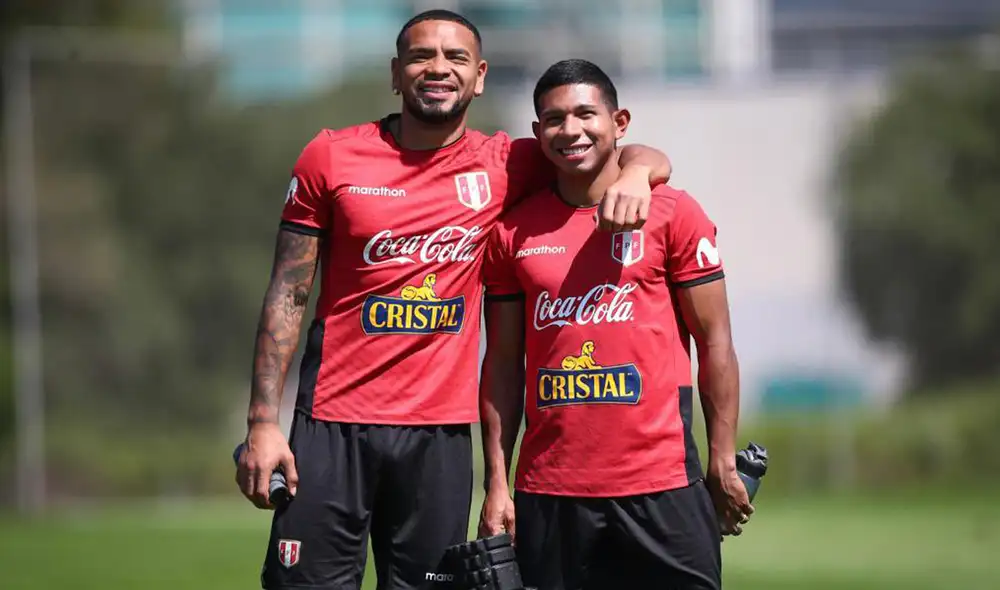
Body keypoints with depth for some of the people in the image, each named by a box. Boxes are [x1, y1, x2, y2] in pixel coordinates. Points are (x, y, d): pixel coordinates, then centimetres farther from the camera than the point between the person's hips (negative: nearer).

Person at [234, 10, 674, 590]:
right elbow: (288, 297, 3)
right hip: (333, 423, -1)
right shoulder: (332, 156, 2)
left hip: (440, 432, 1)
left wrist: (635, 173, -17)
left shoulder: (504, 166, 4)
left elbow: (648, 160, 8)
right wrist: (263, 423, -4)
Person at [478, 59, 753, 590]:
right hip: (547, 493, 2)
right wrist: (496, 483, 3)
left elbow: (714, 345, 2)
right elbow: (504, 362, 10)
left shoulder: (673, 214, 1)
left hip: (661, 486, -2)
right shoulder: (513, 231, 8)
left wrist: (723, 462, -4)